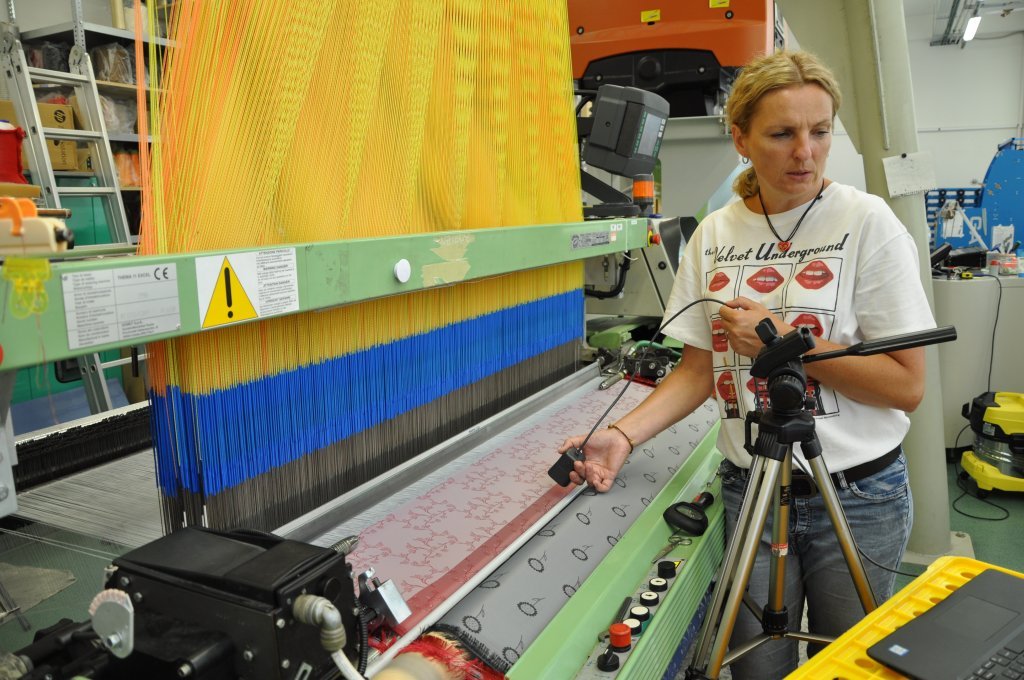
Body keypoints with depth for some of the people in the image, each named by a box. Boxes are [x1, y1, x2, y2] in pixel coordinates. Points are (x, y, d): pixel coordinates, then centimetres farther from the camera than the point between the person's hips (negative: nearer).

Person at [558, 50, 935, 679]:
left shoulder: (865, 220, -11)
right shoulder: (714, 235, 0)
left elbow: (907, 385, -13)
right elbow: (701, 369, 2)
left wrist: (784, 340, -20)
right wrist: (624, 434, -12)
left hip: (858, 494, -2)